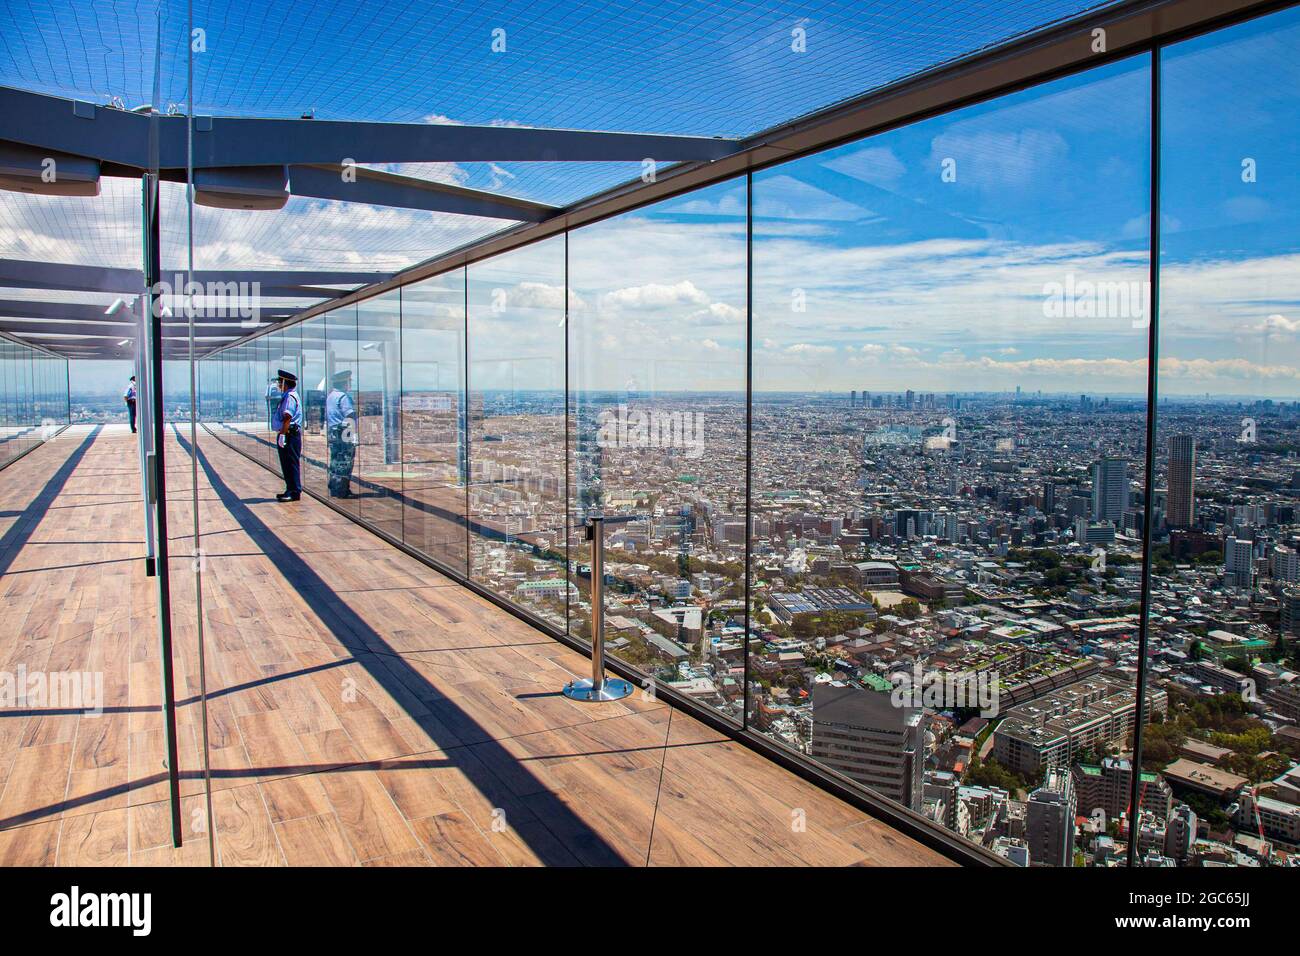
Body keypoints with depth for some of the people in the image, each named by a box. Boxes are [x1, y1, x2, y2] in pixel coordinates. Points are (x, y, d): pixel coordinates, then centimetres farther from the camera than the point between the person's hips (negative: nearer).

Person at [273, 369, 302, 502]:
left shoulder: (290, 396, -14)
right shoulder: (287, 396, 19)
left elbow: (287, 417, -23)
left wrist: (282, 434, -25)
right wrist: (281, 433, 20)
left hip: (290, 435, -11)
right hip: (287, 435, 11)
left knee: (291, 464, -7)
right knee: (287, 465, 15)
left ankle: (294, 492, -4)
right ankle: (291, 490, 22)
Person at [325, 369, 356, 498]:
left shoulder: (329, 396, 16)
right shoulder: (343, 396, -13)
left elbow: (326, 418, 21)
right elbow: (350, 417, -20)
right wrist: (354, 435, -22)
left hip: (331, 433, 9)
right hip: (343, 434, -9)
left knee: (336, 463, 15)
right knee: (344, 464, -4)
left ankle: (334, 490, 21)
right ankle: (340, 491, -2)